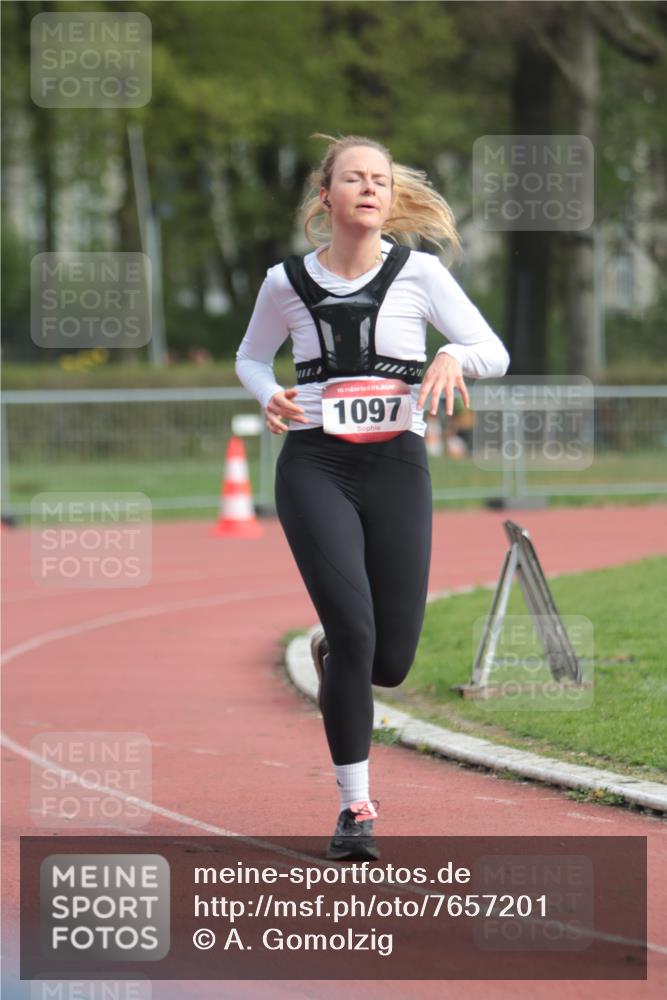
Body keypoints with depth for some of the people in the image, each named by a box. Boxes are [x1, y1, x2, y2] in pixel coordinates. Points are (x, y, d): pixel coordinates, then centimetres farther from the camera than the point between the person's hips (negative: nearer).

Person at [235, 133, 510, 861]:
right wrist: (268, 395, -2)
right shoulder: (287, 283, 3)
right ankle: (354, 806, -5)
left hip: (396, 466, 1)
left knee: (390, 660, 0)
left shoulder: (419, 273, 1)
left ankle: (330, 653, 39)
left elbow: (495, 354, 1)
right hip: (314, 467, -1)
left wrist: (454, 357, -21)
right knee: (354, 630, -17)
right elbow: (250, 358, 20)